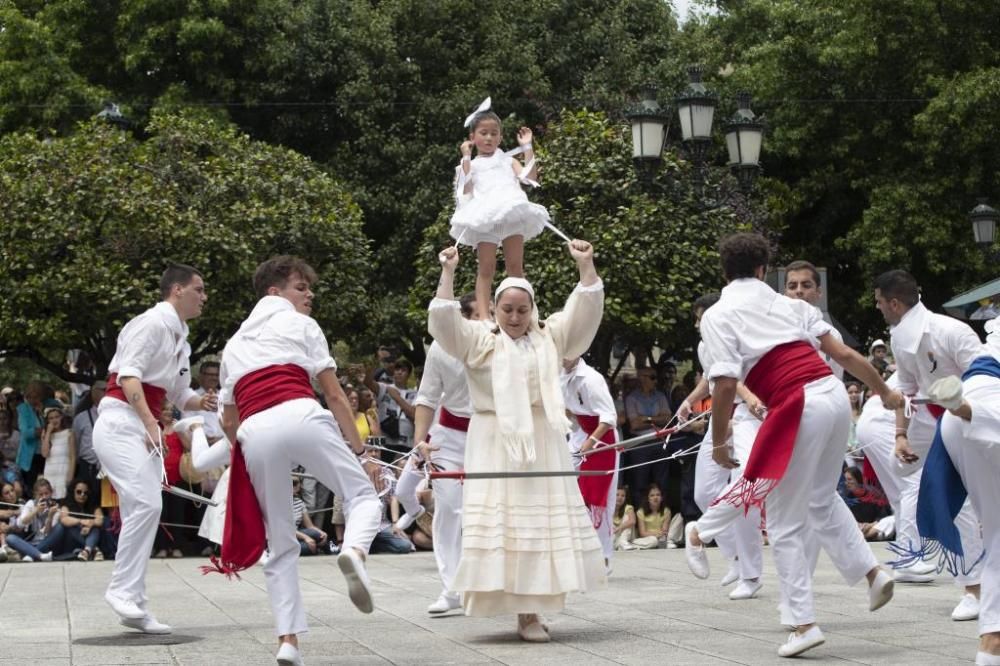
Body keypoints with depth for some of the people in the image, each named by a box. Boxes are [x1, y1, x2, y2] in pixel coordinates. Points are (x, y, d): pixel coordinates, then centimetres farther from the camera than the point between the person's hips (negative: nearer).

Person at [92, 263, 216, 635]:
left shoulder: (180, 339, 19)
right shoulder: (152, 323, -9)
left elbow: (178, 394, 26)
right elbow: (128, 374, -19)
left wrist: (200, 402, 4)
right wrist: (149, 422, -29)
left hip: (147, 429, 10)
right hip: (120, 423, -10)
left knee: (142, 512, 6)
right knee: (146, 503, -22)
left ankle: (134, 607, 8)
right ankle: (123, 590, -16)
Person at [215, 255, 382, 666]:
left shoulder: (234, 344, 33)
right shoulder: (300, 325, 19)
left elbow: (228, 421, 31)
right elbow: (333, 393, 11)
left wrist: (246, 453, 42)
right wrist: (357, 445, 14)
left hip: (253, 433, 4)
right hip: (299, 417, -4)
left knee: (280, 545, 12)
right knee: (363, 494, 5)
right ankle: (354, 551, -29)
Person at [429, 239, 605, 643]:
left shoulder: (550, 338, 12)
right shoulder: (480, 342, 4)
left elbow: (586, 311, 5)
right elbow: (442, 322, -9)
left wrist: (586, 266, -8)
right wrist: (448, 273, -17)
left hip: (542, 443, 3)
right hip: (496, 445, -3)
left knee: (541, 524, 1)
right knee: (500, 523, -7)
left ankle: (531, 612, 6)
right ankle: (500, 599, -5)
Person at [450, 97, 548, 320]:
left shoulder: (507, 160, 22)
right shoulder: (471, 164, 17)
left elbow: (530, 177, 7)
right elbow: (466, 189, -1)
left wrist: (527, 147, 8)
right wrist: (466, 157, 0)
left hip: (512, 212, 2)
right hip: (485, 216, -2)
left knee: (515, 266, 1)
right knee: (486, 268, -7)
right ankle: (484, 316, -11)